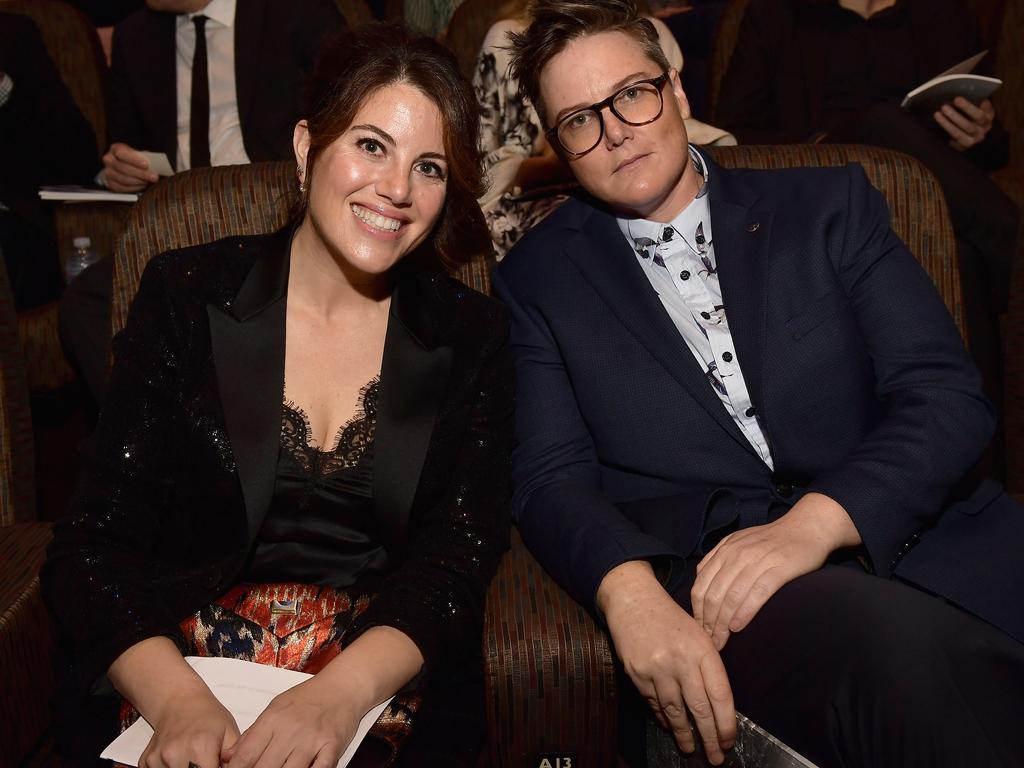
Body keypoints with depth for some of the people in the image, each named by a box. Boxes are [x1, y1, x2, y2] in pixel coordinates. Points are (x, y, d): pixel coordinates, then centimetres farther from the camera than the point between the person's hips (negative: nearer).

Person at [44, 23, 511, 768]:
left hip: (383, 693, 1)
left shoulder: (470, 336, 5)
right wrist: (177, 699, -18)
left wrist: (340, 693, -20)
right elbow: (93, 544, -1)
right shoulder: (185, 296, 3)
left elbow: (459, 553, -2)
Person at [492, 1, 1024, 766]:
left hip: (910, 535, 3)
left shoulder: (830, 206, 13)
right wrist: (628, 591, -19)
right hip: (706, 582, -2)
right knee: (894, 641, -34)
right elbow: (551, 476, 3)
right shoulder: (538, 277, 13)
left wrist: (813, 523, -15)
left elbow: (947, 393, 3)